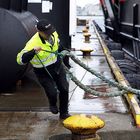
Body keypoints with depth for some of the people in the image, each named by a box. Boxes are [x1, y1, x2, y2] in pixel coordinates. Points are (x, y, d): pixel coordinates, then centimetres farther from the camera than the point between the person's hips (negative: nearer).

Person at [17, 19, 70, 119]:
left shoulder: (53, 34, -13)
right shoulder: (33, 43, -33)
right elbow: (20, 60, -38)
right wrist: (33, 51, -52)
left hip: (58, 67, 5)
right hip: (44, 72, -5)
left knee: (64, 89, 5)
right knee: (52, 93, -12)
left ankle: (64, 113, 25)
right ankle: (53, 104, 27)